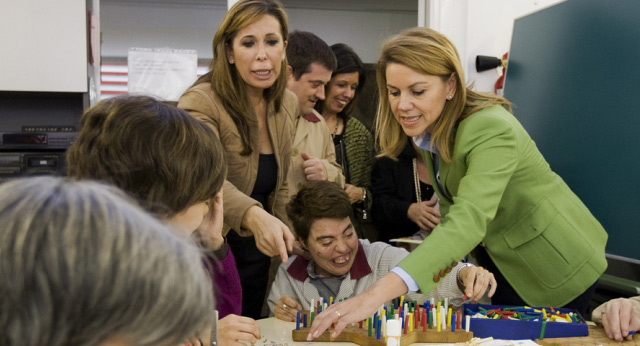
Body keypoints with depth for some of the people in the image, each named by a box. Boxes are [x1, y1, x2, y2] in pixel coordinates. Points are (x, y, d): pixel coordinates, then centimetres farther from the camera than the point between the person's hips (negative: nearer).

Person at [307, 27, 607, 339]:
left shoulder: (492, 131, -33)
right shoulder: (428, 127, -7)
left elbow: (469, 221, -48)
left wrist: (378, 294, -60)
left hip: (555, 262, -7)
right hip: (502, 257, 7)